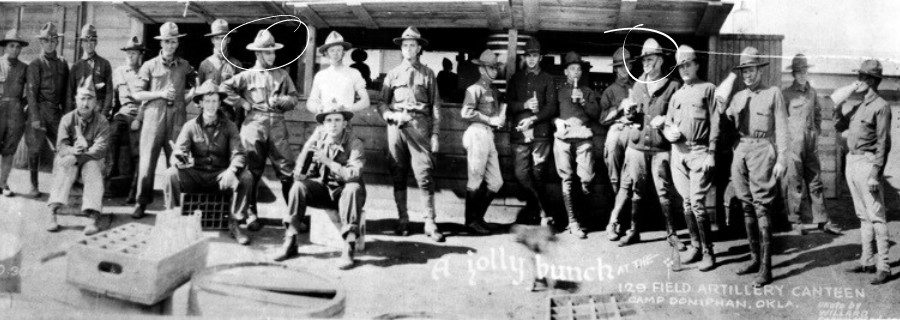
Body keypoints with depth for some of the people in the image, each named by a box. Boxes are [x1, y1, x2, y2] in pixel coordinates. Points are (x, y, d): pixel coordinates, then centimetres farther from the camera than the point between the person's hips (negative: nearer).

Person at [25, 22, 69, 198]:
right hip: (40, 109, -4)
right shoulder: (36, 64, -3)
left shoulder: (62, 63, 11)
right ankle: (34, 187, 6)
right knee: (35, 149, -2)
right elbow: (31, 92, -8)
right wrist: (35, 118, -14)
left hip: (56, 111, 4)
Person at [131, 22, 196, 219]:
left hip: (177, 116, 1)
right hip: (153, 115, -1)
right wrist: (160, 94, -7)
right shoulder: (150, 66, 6)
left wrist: (183, 96, 9)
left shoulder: (185, 66, 11)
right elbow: (136, 93, 3)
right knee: (147, 160, -4)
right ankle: (142, 201, 5)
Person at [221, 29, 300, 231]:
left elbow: (294, 98, 10)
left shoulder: (282, 75, 13)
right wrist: (243, 103, -6)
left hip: (278, 125, 2)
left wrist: (281, 101, -9)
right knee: (253, 171, 5)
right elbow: (224, 88, -2)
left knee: (287, 170, -2)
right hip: (254, 125, -2)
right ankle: (251, 214, 15)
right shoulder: (248, 75, 4)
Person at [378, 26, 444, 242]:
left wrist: (435, 134, -1)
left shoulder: (427, 74, 10)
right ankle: (402, 220, 11)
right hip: (396, 126, 2)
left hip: (419, 126, -2)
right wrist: (391, 115, -10)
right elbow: (381, 103, 11)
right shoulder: (393, 74, 14)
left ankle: (430, 223, -8)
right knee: (398, 174, 3)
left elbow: (435, 106, 6)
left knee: (424, 175, -9)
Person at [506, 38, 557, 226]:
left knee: (537, 175, -3)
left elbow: (552, 107, 1)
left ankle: (532, 212, 7)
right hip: (519, 133, 2)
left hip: (541, 133, -2)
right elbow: (509, 104, 8)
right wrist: (525, 105, -10)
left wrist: (533, 119, -11)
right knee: (521, 174, -9)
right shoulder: (516, 79, 18)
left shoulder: (547, 79, 11)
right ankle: (543, 210, 1)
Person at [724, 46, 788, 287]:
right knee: (747, 207, 9)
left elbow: (781, 128, -2)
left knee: (762, 208, -9)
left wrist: (781, 159, -8)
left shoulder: (773, 94, 2)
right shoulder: (738, 97, 16)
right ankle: (755, 258, 19)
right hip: (741, 150, 5)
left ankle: (766, 268, -9)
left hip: (762, 150, -5)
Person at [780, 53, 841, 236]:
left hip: (811, 144, 5)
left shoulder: (812, 92, 11)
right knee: (794, 183, -1)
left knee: (815, 181, 7)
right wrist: (785, 138, -6)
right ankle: (796, 222, 6)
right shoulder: (786, 94, -4)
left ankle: (822, 220, 11)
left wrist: (816, 132, 13)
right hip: (793, 143, -5)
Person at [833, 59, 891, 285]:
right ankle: (867, 261, 21)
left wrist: (876, 173, -19)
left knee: (876, 216, -7)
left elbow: (883, 142, -14)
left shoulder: (880, 106, -10)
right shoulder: (855, 101, 13)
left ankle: (883, 267, -5)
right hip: (852, 160, 8)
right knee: (863, 216, 13)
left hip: (867, 162, -8)